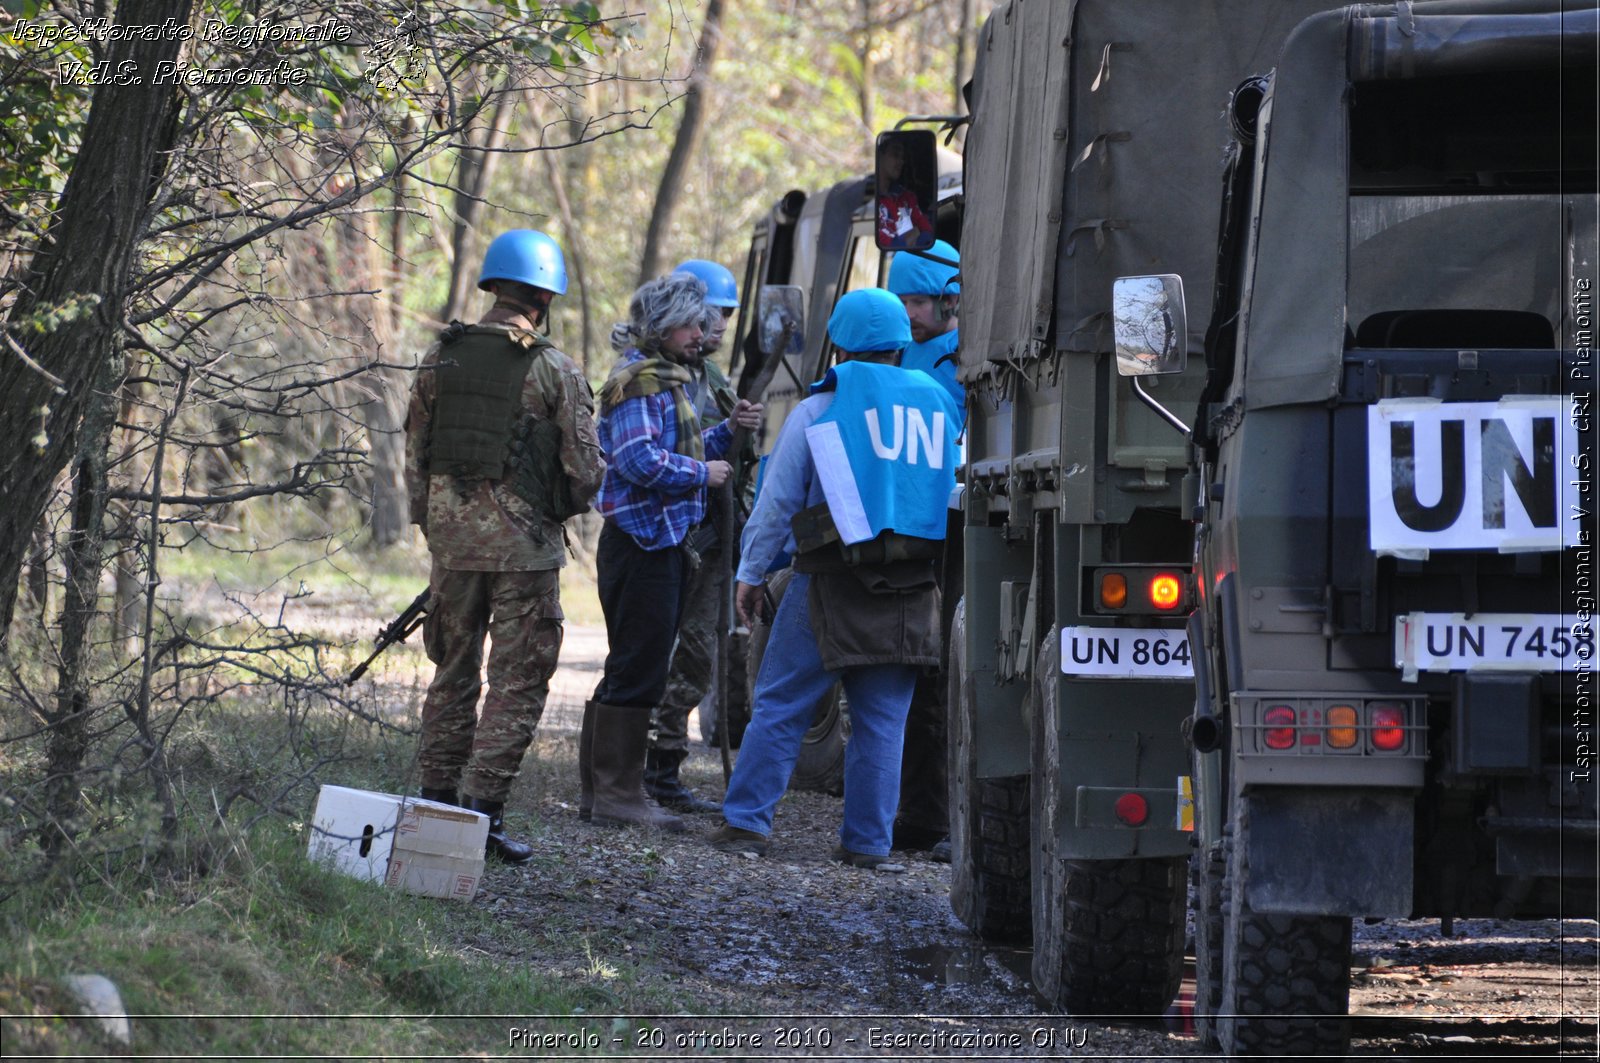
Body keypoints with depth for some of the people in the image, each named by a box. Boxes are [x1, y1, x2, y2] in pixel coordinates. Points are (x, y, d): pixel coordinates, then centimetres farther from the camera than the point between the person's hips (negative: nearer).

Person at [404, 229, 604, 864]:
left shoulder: (441, 359, 4)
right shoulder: (553, 371, -9)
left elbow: (416, 454, 9)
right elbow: (586, 469, -8)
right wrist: (561, 510, 13)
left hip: (451, 531, 5)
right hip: (522, 538, -5)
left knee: (453, 669, 17)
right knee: (518, 680, 1)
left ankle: (438, 802, 19)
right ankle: (483, 807, -7)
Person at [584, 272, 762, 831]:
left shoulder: (666, 377, 19)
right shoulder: (638, 378, -13)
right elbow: (639, 460, -24)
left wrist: (728, 430, 9)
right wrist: (702, 473, -14)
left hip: (661, 540, 11)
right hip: (640, 541, -11)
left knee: (635, 669, 14)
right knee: (638, 671, -8)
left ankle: (600, 787, 19)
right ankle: (618, 792, -6)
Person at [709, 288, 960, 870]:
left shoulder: (817, 412, -2)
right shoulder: (936, 408, 8)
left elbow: (777, 503, 1)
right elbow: (951, 491, 16)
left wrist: (751, 572, 10)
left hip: (831, 581, -3)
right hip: (909, 593, 3)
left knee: (780, 705, 4)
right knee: (882, 720, 6)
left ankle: (747, 822, 3)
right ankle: (868, 841, 5)